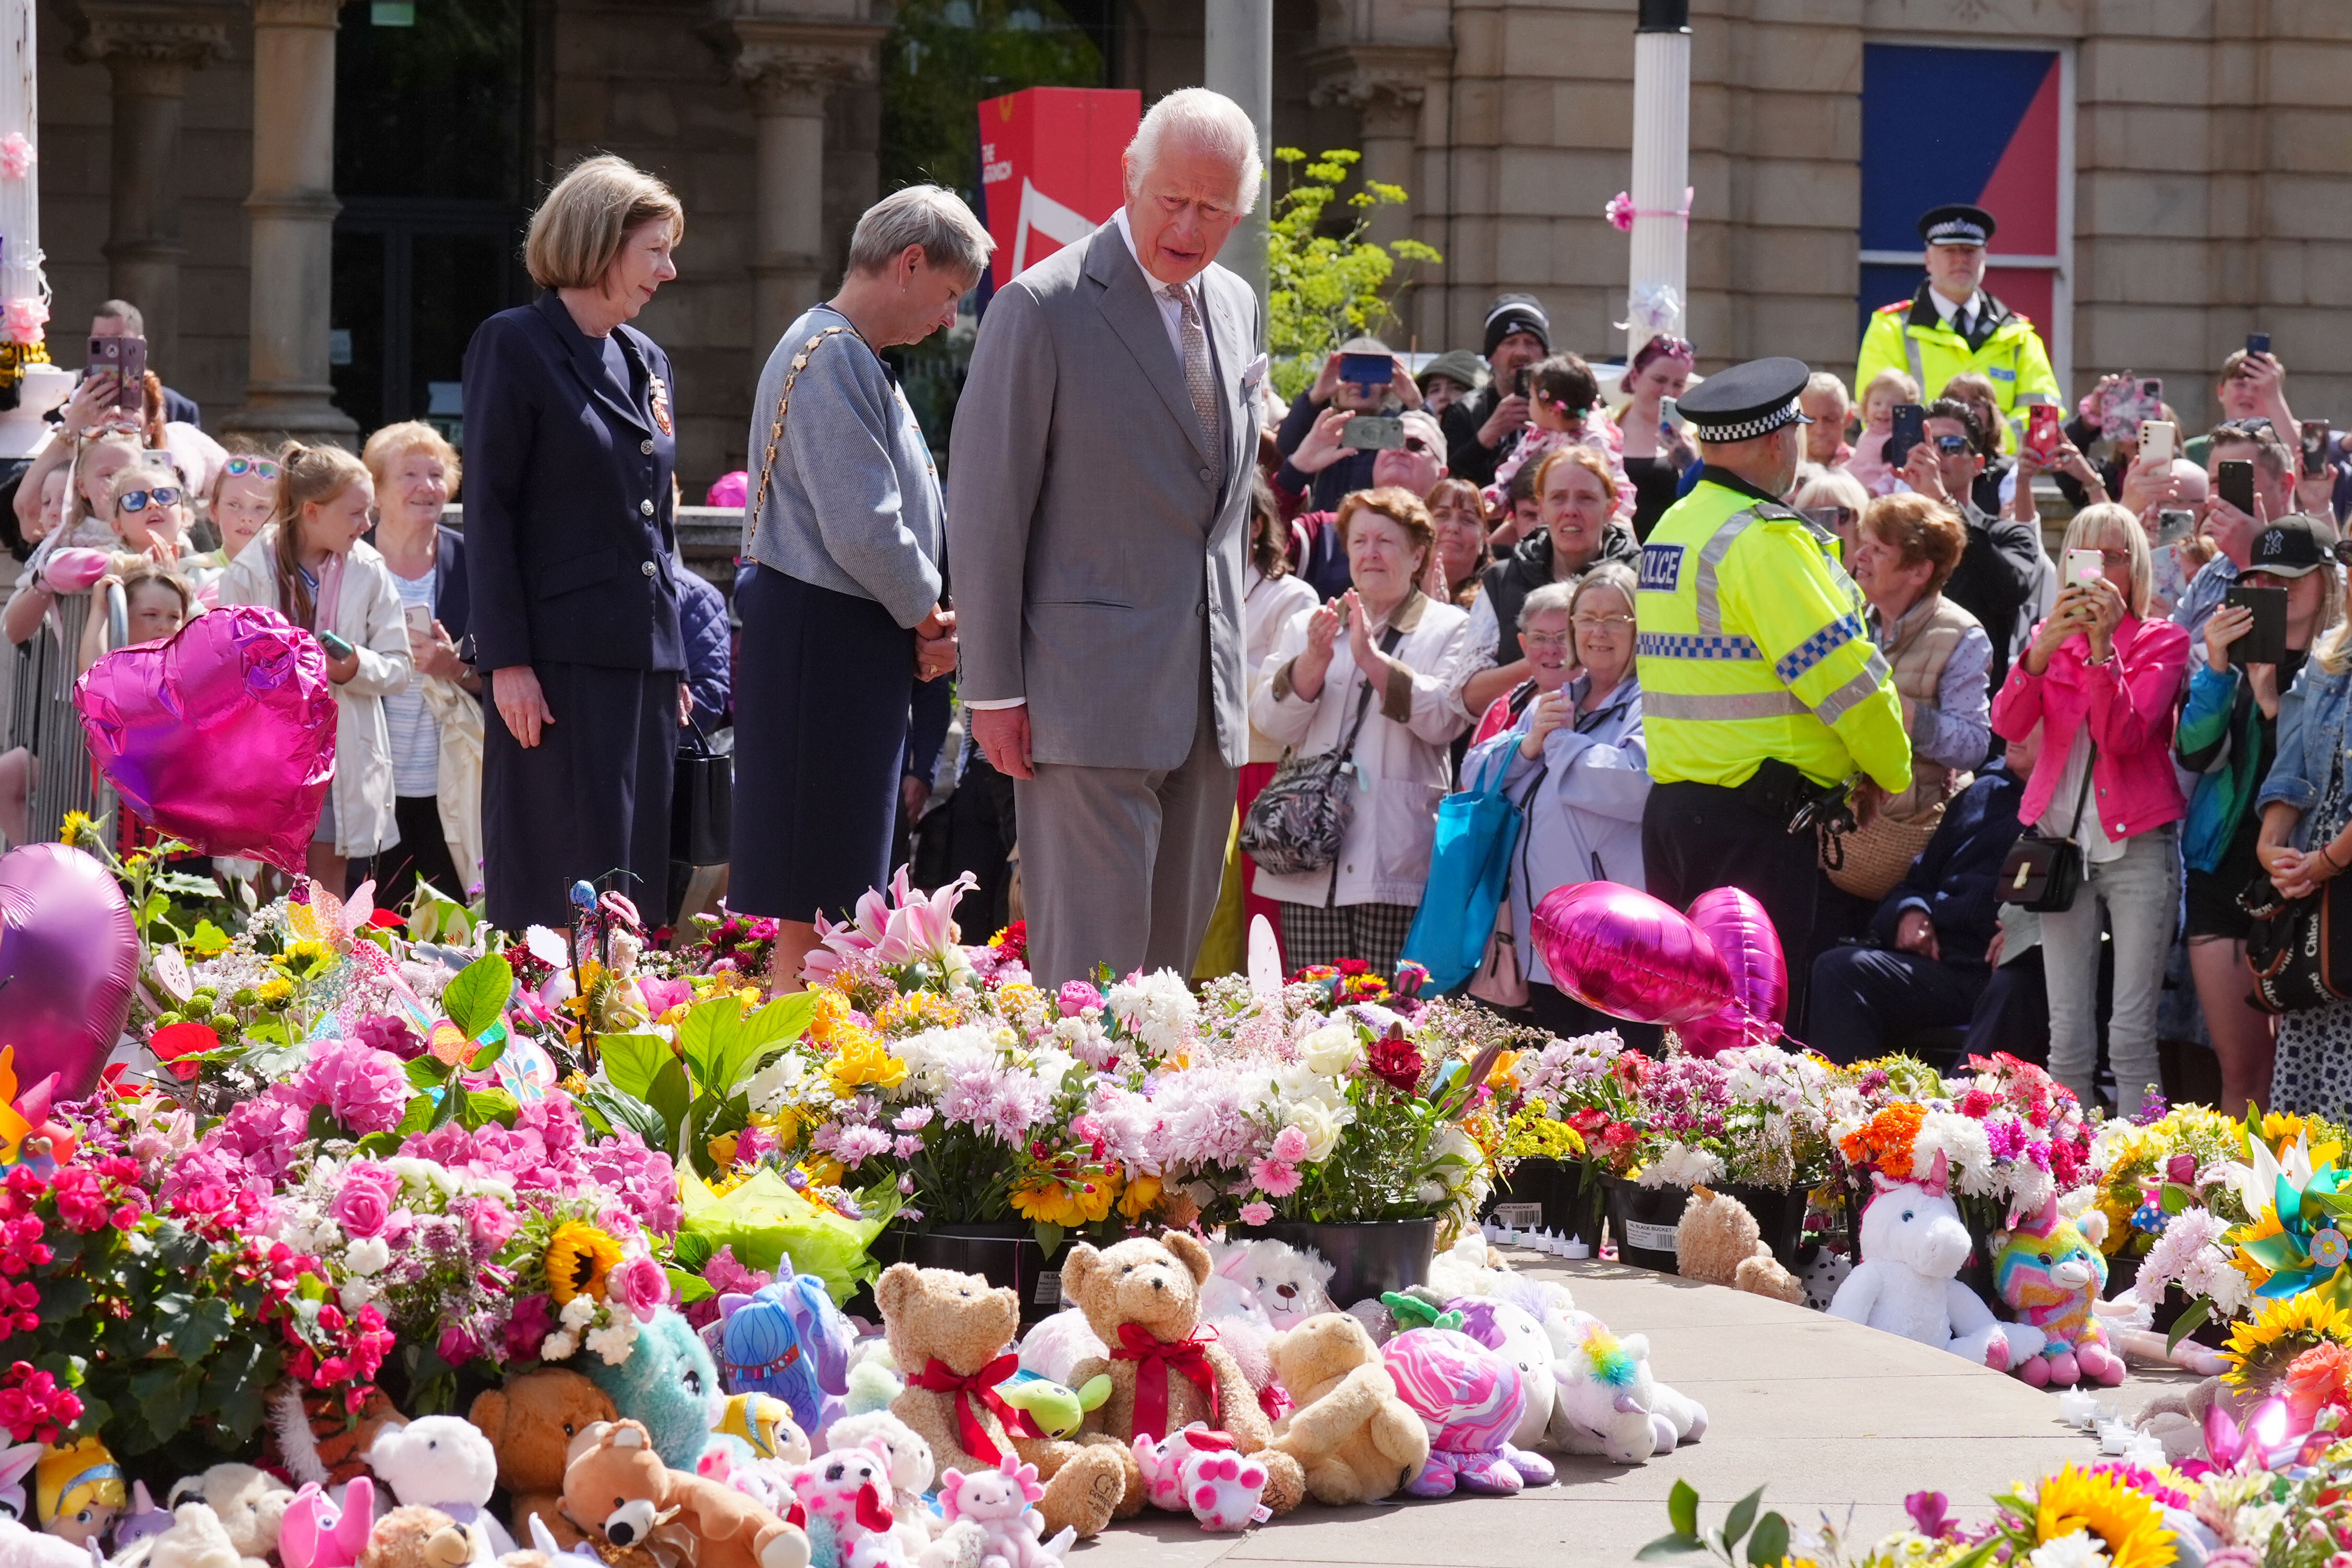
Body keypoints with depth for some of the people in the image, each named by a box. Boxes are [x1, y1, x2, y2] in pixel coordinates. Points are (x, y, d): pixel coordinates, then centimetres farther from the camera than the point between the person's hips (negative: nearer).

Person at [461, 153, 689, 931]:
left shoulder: (648, 362, 17)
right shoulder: (514, 345, -4)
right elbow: (488, 509, -8)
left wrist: (675, 665, 16)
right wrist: (506, 659, -14)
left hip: (643, 661, 7)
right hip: (559, 661, -7)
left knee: (634, 873, 5)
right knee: (565, 882, -8)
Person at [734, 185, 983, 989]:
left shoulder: (860, 361, 18)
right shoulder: (828, 357, -16)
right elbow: (863, 531, -22)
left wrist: (928, 621, 5)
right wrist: (929, 614, -6)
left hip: (861, 645, 11)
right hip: (824, 643, -11)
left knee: (844, 893, 12)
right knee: (815, 895, -9)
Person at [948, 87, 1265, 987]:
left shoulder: (1237, 309, 12)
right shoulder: (1043, 308, -9)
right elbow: (986, 508, -8)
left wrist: (1232, 658, 18)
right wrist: (993, 688, -10)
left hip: (1205, 699, 7)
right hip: (1093, 694, -7)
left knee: (1172, 955, 9)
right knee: (1093, 956, -10)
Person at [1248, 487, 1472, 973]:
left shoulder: (1448, 629, 8)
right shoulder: (1305, 627, 19)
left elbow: (1444, 720, -8)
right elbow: (1271, 723, 6)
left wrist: (1372, 658, -17)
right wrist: (1314, 660, -11)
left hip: (1395, 867, -3)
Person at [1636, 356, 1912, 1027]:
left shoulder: (1671, 528, 13)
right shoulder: (1765, 539, -14)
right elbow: (1843, 672, -15)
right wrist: (1890, 770, 2)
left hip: (1671, 801, 9)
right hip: (1755, 820, -9)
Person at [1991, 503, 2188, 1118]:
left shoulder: (2162, 641, 2)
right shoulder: (2051, 638, 11)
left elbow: (2126, 734, -13)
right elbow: (2008, 724, -7)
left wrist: (2104, 647, -23)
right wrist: (2044, 648, -22)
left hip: (2137, 843, -3)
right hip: (2063, 840, 3)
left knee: (2132, 1037, -8)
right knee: (2068, 1039, 0)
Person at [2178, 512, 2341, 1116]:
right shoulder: (2239, 653, 9)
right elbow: (2195, 753, -2)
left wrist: (2272, 699, -20)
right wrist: (2216, 669, -14)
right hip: (2225, 870, 4)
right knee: (2240, 1067, 6)